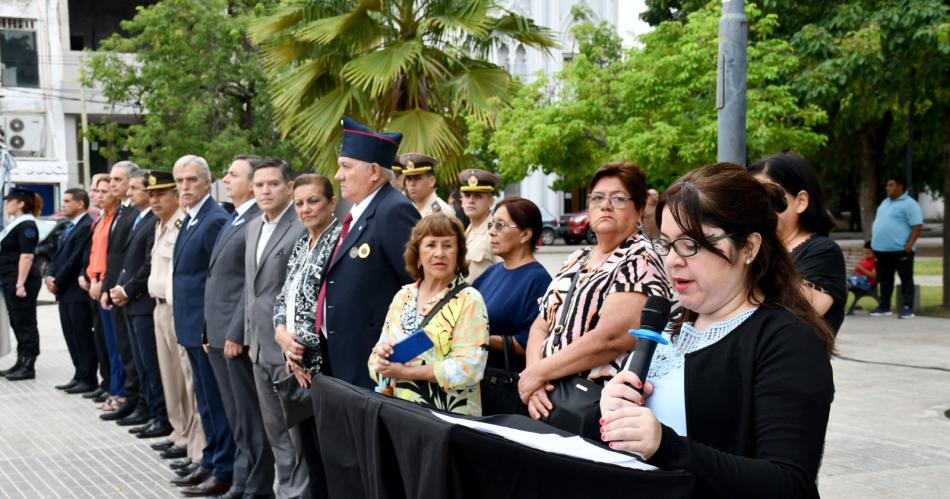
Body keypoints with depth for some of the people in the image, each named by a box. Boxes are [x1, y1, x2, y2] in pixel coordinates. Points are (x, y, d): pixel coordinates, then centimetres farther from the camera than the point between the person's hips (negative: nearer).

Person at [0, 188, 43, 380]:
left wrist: (20, 284, -24)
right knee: (17, 323, 13)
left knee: (25, 323, -4)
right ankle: (21, 363, 20)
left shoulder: (26, 226, -14)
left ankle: (28, 367, 1)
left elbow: (26, 256, -20)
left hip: (21, 281, -10)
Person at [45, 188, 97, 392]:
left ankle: (88, 379, 2)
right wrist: (50, 276, 1)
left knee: (83, 337, -4)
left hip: (77, 291, -9)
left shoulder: (87, 226, -14)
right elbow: (59, 255, 18)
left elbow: (76, 259, -18)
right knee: (72, 337, 13)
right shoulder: (69, 227, 18)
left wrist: (57, 281, -12)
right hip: (65, 292, 9)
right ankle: (80, 375, 20)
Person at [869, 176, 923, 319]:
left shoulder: (909, 204, -9)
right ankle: (884, 307, 20)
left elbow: (917, 225, -14)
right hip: (881, 249, 8)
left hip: (901, 249, -8)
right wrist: (874, 243, 18)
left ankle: (907, 308, -2)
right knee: (884, 279, 12)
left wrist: (910, 244, -22)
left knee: (906, 279, -2)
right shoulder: (885, 202, 18)